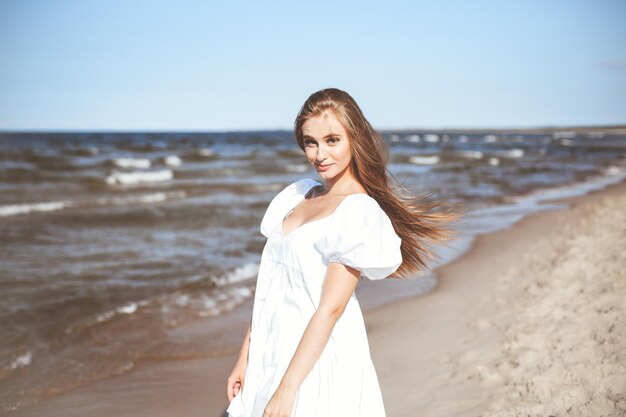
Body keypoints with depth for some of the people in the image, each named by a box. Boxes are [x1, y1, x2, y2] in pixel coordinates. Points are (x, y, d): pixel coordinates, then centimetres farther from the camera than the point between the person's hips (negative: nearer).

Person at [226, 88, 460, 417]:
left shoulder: (358, 212, -15)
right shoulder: (299, 195, 7)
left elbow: (331, 308, -19)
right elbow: (269, 286, 9)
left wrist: (287, 390, -19)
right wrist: (245, 357, 10)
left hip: (317, 363, -7)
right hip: (272, 354, 7)